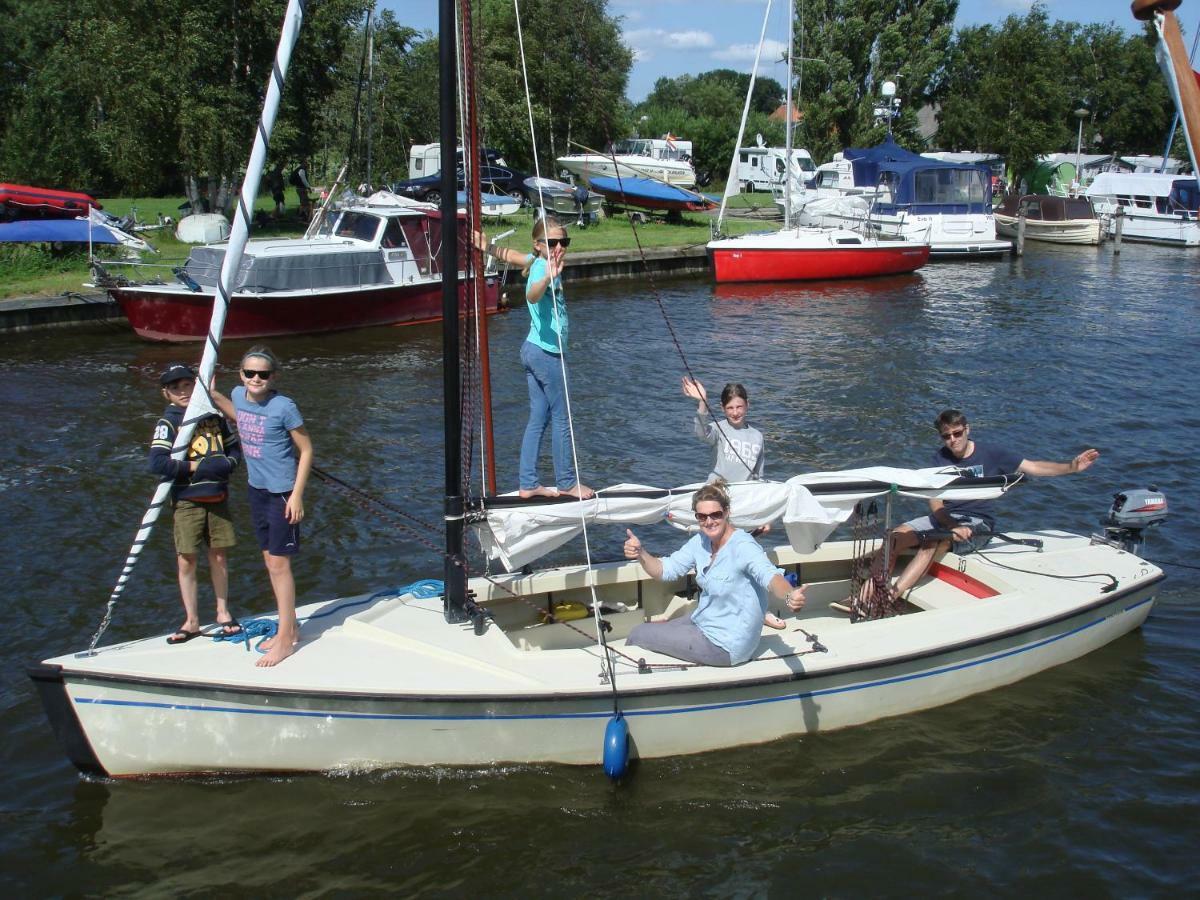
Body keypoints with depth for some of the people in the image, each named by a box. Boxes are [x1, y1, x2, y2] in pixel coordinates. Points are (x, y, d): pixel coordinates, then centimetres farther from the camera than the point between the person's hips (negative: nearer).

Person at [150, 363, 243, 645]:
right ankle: (192, 621, 11)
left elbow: (234, 447, 16)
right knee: (186, 561, 0)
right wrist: (196, 466, -17)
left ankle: (223, 612, 26)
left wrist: (227, 463, -5)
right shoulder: (168, 422, -6)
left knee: (219, 557, 10)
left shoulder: (213, 415, 7)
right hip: (187, 502, -3)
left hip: (218, 498, 3)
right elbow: (157, 463, -18)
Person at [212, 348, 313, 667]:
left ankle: (284, 639, 7)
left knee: (279, 563, -3)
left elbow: (306, 450, -12)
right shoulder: (239, 395, 0)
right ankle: (289, 627, 28)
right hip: (257, 488, 7)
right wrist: (214, 396, 14)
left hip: (282, 492, -7)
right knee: (270, 560, 14)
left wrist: (297, 494, -16)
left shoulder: (283, 406, -19)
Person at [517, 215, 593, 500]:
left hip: (533, 349, 9)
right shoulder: (543, 269, -19)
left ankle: (529, 485, 12)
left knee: (538, 419, 10)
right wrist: (548, 278, -60)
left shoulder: (540, 264, 8)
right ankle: (567, 483, 10)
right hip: (547, 352, -9)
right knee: (562, 419, 1)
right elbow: (532, 295, -42)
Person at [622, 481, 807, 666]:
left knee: (638, 636, 2)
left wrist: (790, 596, -65)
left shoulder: (743, 546, -27)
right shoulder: (701, 541, -2)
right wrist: (640, 553, -23)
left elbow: (769, 575, -43)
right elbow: (665, 570, -2)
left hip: (727, 644, -7)